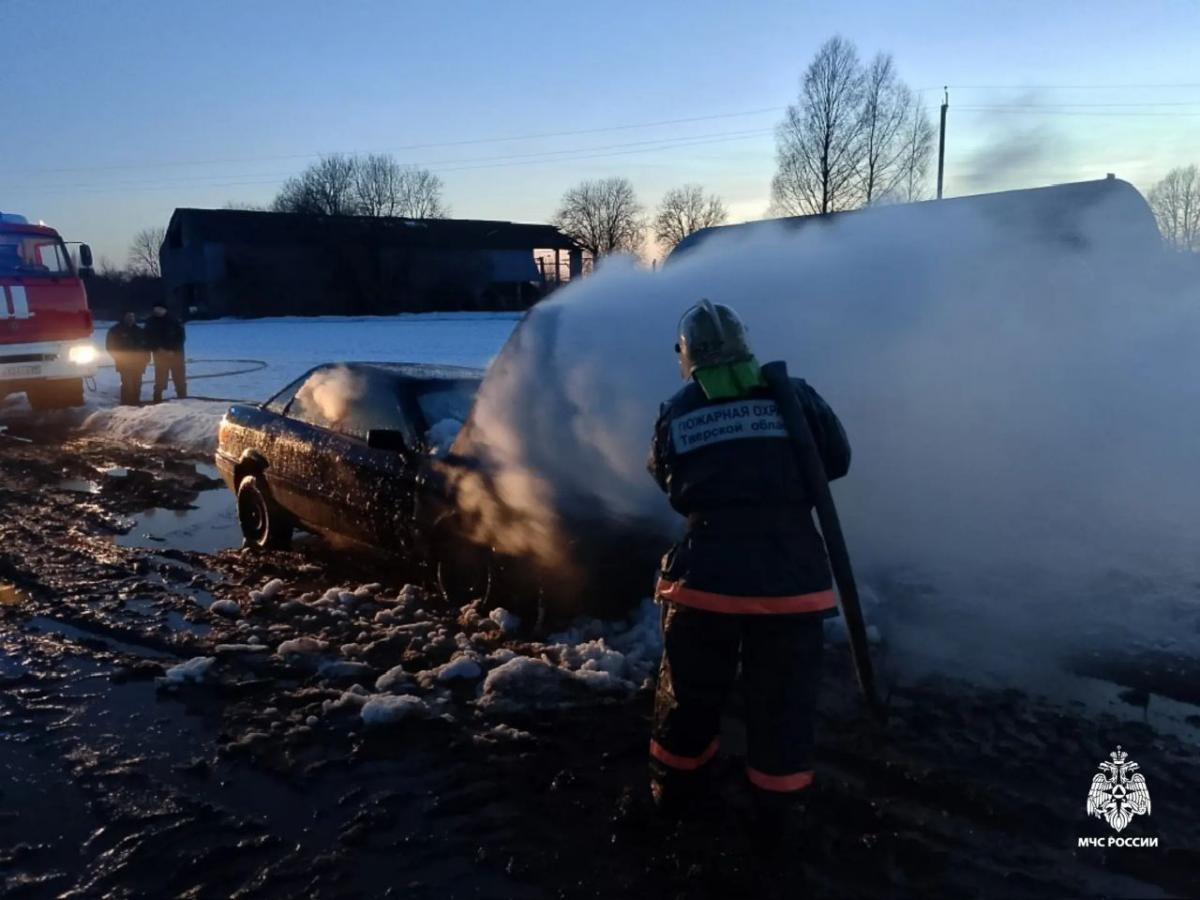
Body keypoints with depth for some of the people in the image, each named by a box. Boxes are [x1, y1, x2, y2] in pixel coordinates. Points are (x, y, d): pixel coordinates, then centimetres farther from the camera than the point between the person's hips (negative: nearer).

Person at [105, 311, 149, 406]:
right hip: (124, 363, -4)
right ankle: (125, 405, -11)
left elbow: (145, 345, 19)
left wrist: (146, 357, 6)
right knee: (127, 384, -14)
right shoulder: (115, 331, 3)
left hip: (137, 363, 4)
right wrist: (119, 357, -9)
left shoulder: (138, 331, 16)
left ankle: (136, 404, 10)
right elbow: (110, 346, 1)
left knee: (137, 385, 3)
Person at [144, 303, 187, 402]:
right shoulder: (151, 322, 3)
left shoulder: (174, 321, -2)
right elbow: (148, 339, 3)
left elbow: (181, 336, -4)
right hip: (160, 355, 1)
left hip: (175, 354, -1)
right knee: (160, 381, 2)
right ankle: (157, 401, 6)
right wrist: (157, 349, -12)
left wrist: (173, 350, -13)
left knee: (180, 380, 0)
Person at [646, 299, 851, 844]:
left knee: (690, 691, 20)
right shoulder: (794, 396, 0)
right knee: (782, 700, 15)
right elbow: (837, 460, 9)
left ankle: (676, 788, 39)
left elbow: (668, 486, 10)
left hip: (704, 576, 1)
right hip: (789, 578, -1)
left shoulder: (675, 413, 2)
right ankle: (776, 812, 27)